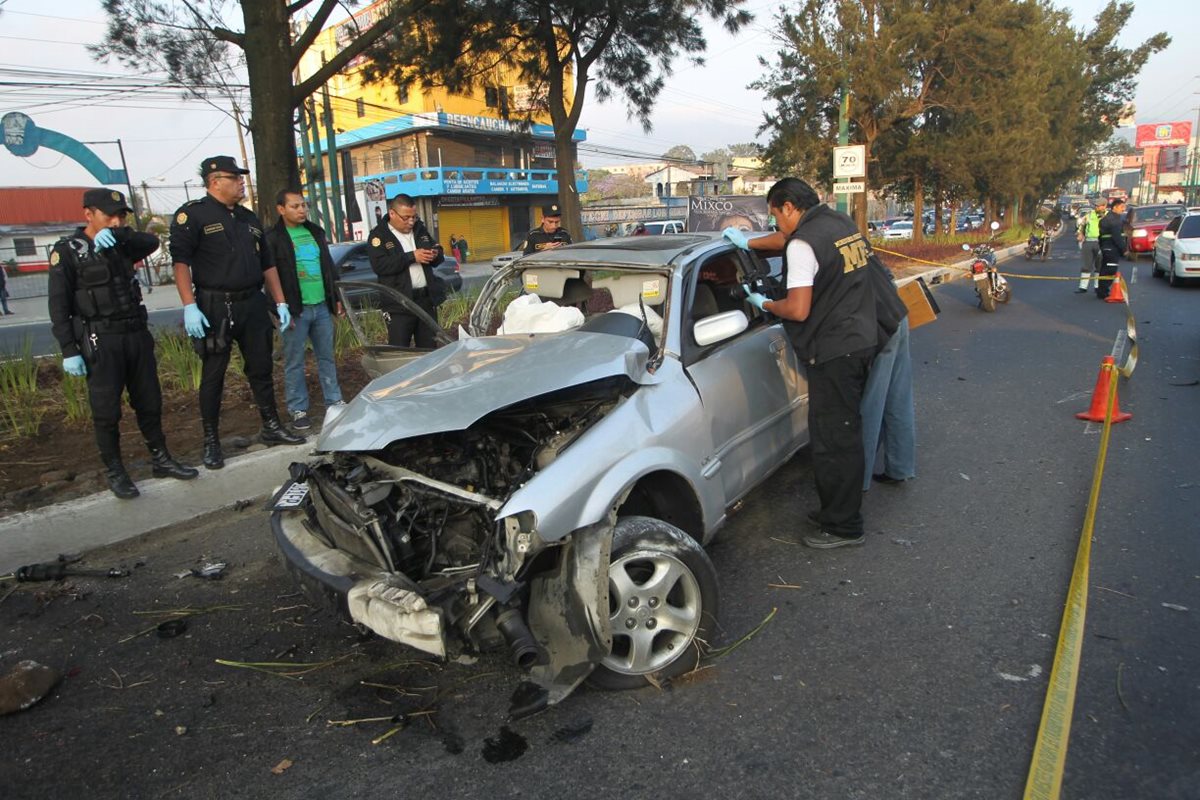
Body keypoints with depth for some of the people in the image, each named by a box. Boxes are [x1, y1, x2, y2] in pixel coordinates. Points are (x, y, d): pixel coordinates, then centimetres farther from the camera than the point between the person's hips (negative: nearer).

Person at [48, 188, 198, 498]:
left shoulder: (120, 245, 12)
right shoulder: (67, 251, -4)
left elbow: (151, 242, -7)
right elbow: (59, 306, -8)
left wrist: (117, 234, -23)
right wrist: (69, 350, -13)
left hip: (137, 334, 5)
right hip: (100, 341, -5)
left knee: (150, 402, 11)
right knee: (107, 410, 0)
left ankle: (161, 460, 23)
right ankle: (114, 471, 12)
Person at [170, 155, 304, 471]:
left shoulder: (249, 218, 16)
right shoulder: (193, 214, -6)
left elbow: (267, 264, 18)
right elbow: (181, 261, -13)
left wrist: (280, 303, 13)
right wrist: (190, 307, -21)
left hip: (253, 304, 6)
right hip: (215, 308, -6)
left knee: (261, 369, 12)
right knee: (213, 376, 2)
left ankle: (271, 427, 24)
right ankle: (211, 442, 12)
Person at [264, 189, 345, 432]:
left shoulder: (316, 232, 14)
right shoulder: (273, 239, -4)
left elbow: (329, 267, 20)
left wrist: (336, 298, 15)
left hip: (322, 306, 5)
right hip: (295, 310, -5)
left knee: (327, 357, 12)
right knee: (294, 363, 3)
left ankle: (334, 401, 21)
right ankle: (298, 410, 11)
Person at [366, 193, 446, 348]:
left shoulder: (420, 229, 15)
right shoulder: (379, 235, -3)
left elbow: (439, 255, 21)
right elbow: (379, 265, -18)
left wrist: (435, 255, -4)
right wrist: (411, 256, -20)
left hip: (427, 299, 5)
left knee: (429, 348, 12)